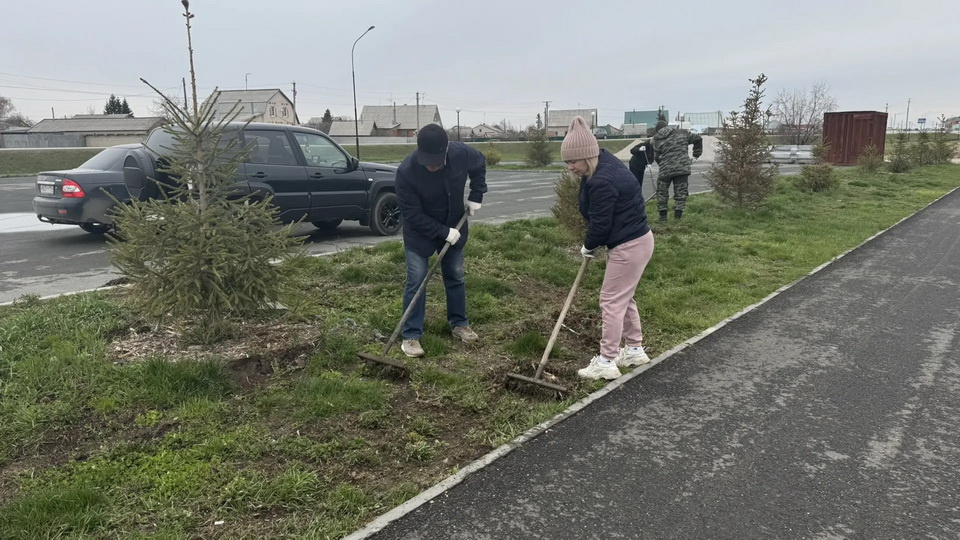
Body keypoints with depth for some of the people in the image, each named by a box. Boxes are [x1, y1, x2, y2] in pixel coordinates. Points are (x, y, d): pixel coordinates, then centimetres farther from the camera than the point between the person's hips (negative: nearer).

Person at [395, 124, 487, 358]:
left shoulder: (461, 153, -23)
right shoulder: (406, 172, -32)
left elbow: (480, 164, 3)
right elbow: (413, 216, -25)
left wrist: (476, 196, -4)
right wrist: (444, 232, -26)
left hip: (454, 227, 4)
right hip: (419, 233, -4)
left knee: (456, 277, 13)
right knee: (416, 281, -5)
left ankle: (459, 323, 30)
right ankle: (411, 336, 4)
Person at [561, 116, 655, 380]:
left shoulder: (602, 183, -28)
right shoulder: (605, 159, 5)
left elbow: (600, 224, -21)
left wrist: (588, 247, -1)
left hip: (629, 247, -11)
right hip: (636, 239, 11)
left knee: (612, 301, -2)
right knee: (624, 298, 20)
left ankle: (606, 362, 6)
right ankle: (635, 350, 33)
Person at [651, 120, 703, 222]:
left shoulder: (657, 140, 5)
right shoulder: (682, 133, 8)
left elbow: (656, 157, 6)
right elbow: (698, 139, 11)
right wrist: (697, 153, 23)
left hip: (665, 170, -1)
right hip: (682, 168, 1)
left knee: (662, 192, 15)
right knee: (680, 192, 9)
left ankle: (663, 215, 15)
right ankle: (678, 216, 6)